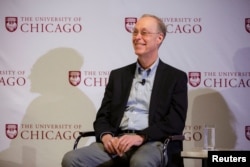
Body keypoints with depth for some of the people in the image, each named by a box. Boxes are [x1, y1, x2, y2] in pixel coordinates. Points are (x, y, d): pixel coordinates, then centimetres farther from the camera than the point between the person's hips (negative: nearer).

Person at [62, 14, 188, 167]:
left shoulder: (176, 77, 8)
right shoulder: (118, 75, 21)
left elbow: (175, 122, -3)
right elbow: (102, 116, 16)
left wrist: (141, 137, -18)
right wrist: (106, 136, -8)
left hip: (153, 143, -4)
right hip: (117, 142, 4)